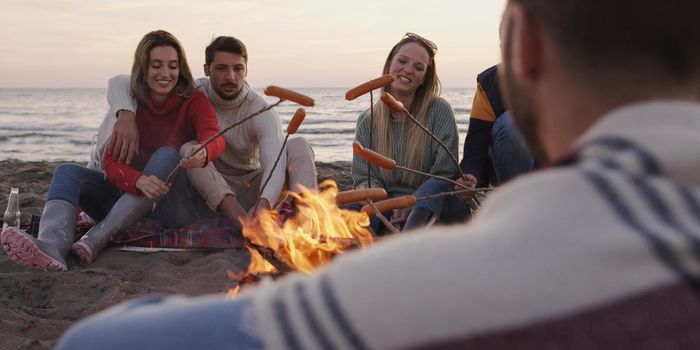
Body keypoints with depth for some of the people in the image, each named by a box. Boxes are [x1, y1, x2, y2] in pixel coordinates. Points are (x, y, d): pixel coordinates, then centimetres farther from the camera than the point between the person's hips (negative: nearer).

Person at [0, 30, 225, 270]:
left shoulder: (194, 102, -4)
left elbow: (214, 137, -26)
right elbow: (111, 162, -12)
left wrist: (203, 154, -53)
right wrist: (138, 181, -36)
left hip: (171, 202, -3)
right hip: (129, 195, 3)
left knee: (167, 154, -30)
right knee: (67, 172, -15)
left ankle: (96, 239, -37)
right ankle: (52, 247, -47)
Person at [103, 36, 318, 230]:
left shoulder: (262, 113, -15)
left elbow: (276, 165, -32)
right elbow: (119, 82, -12)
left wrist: (264, 203, -55)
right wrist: (126, 114, -37)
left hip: (251, 193, 0)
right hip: (208, 193, 1)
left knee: (298, 145, -22)